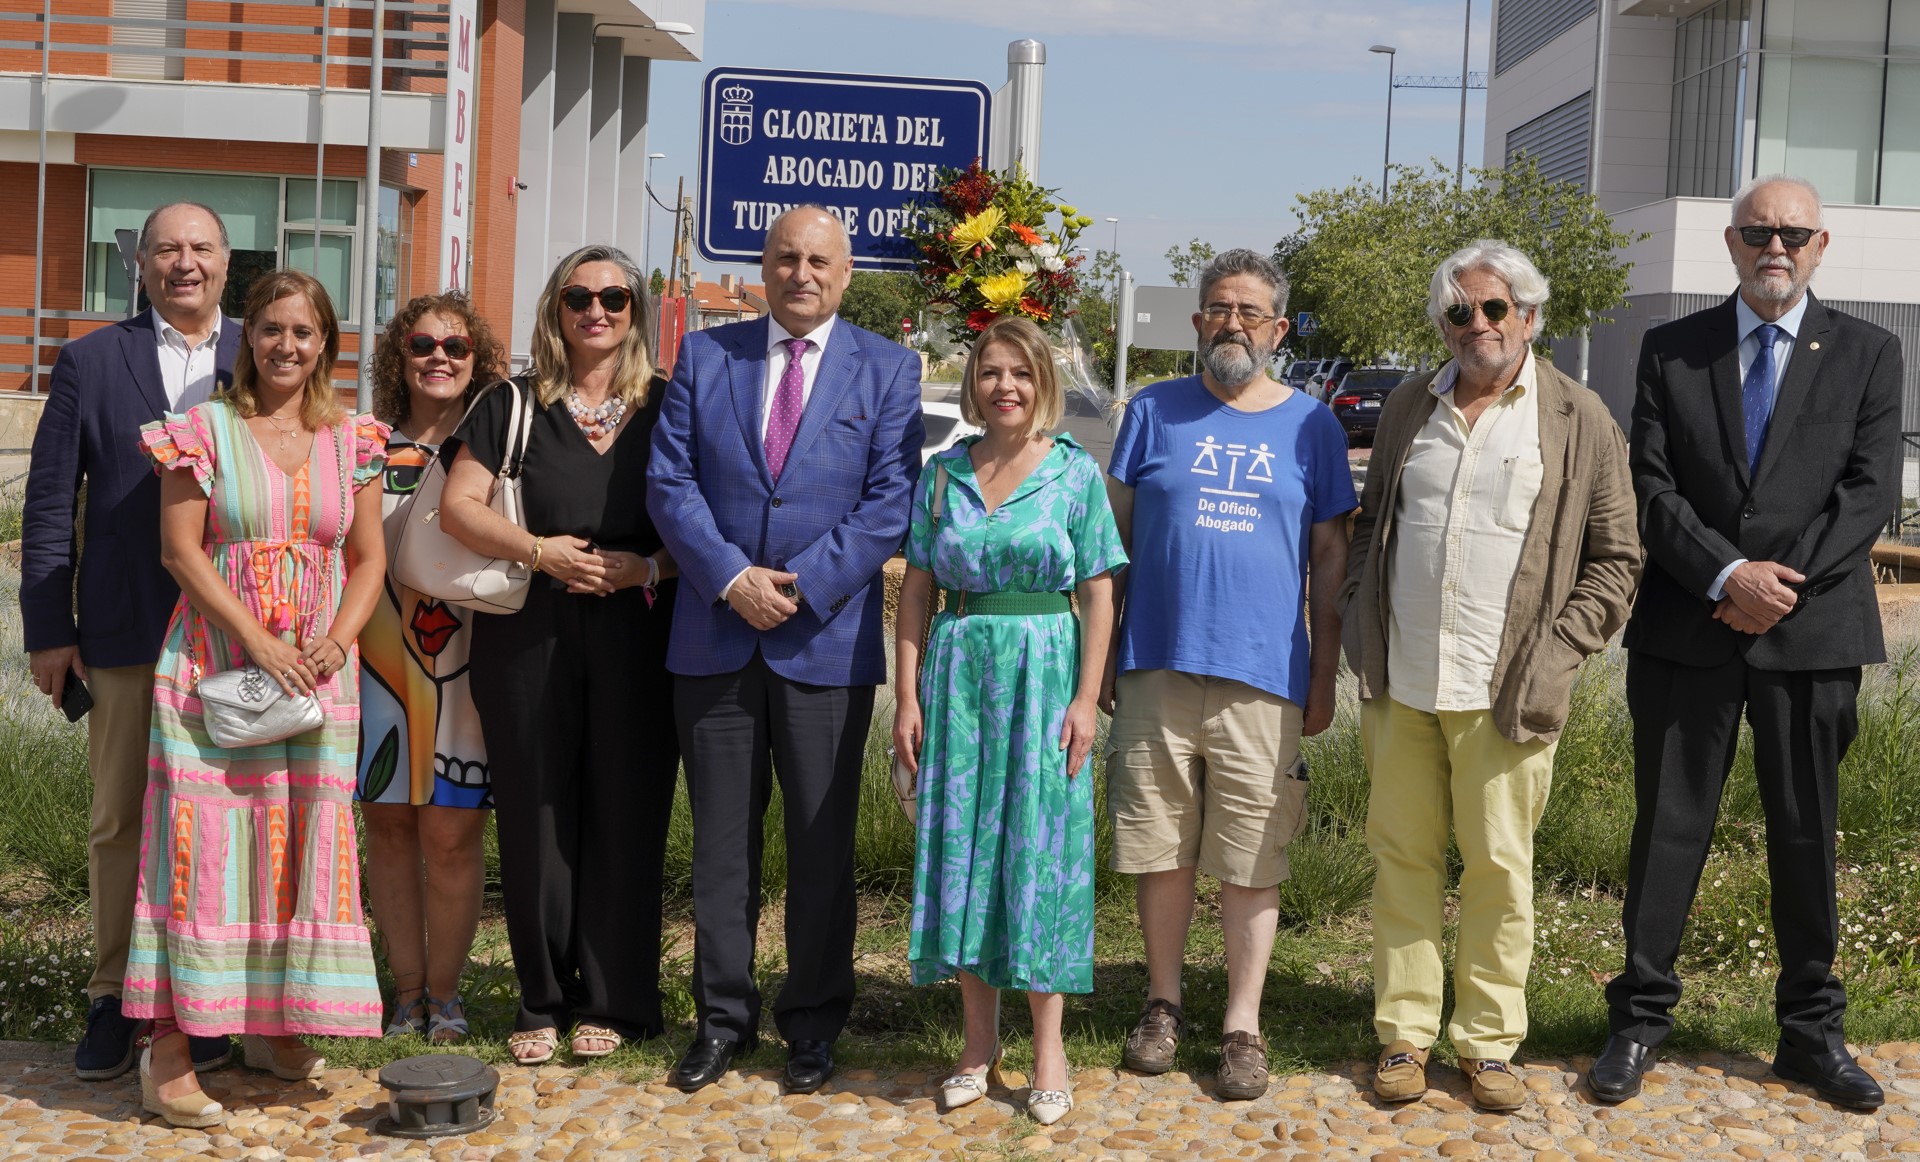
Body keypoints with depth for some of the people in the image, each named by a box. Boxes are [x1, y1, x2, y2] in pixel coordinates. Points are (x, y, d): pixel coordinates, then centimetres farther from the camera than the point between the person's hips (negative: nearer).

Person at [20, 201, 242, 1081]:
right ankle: (115, 1000, 18)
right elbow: (49, 503, 5)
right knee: (119, 821, 6)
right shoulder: (90, 363, 6)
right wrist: (47, 628, 0)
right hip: (127, 634, 0)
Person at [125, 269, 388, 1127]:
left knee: (303, 843, 5)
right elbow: (180, 549, -7)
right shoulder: (205, 428, 0)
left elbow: (368, 559, 9)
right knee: (202, 838, -6)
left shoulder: (350, 441, 9)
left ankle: (272, 1023, 20)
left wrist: (338, 640, -8)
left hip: (316, 672, 3)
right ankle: (170, 1047, -3)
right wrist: (258, 640, -15)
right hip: (215, 660, -3)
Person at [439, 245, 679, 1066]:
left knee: (625, 812, 1)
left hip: (634, 636, 0)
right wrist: (539, 550, -12)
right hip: (528, 636, 1)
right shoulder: (512, 406, 9)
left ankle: (609, 1001, 12)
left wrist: (648, 567, -12)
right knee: (536, 813, 3)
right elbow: (458, 506, 1)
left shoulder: (668, 408, 8)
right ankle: (543, 1003, 14)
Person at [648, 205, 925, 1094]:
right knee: (721, 838, 8)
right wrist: (731, 578, -12)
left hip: (827, 640, -1)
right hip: (715, 632, 2)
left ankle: (813, 1027, 19)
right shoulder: (705, 355, 9)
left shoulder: (887, 370, 4)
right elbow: (669, 482, 1)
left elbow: (890, 502, -4)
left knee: (822, 843, 6)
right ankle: (723, 1018, 19)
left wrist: (803, 585, -13)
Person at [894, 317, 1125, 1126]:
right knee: (960, 846, 4)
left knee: (1039, 846, 0)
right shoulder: (943, 473, 7)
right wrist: (907, 695, 1)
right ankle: (979, 1038, 16)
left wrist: (1087, 698, -9)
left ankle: (1048, 1041, 11)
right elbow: (916, 588, 7)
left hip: (1045, 675, -2)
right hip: (959, 669, 3)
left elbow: (1099, 594, -1)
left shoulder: (1076, 472, 0)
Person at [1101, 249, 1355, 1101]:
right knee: (1161, 851, 8)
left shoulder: (1311, 426, 7)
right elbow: (1114, 537, 8)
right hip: (1157, 670, 1)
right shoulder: (1154, 412, 6)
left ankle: (1243, 1026, 15)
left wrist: (1324, 677, 4)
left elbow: (1331, 557, 9)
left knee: (1253, 862, 4)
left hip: (1264, 680, 0)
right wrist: (1102, 657, 4)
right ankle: (1163, 1004, 25)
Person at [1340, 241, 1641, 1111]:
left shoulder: (1581, 421, 1)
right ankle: (1404, 1032, 19)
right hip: (1399, 683, 3)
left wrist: (1558, 651, -6)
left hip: (1507, 692, -3)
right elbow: (1370, 524, 20)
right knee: (1403, 858, 8)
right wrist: (1360, 622, 8)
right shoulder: (1408, 408, 11)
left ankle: (1488, 1040, 17)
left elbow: (1613, 559, 4)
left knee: (1499, 867, 4)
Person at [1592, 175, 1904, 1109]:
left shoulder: (1866, 354, 6)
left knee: (1806, 833, 9)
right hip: (1687, 630, 0)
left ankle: (1811, 1030, 22)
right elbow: (1651, 488, -2)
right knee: (1668, 826, 5)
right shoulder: (1670, 350, 6)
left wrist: (1785, 584, -13)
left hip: (1812, 631, 0)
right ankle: (1639, 1019, 15)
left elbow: (1871, 491, -2)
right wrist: (1728, 574, -14)